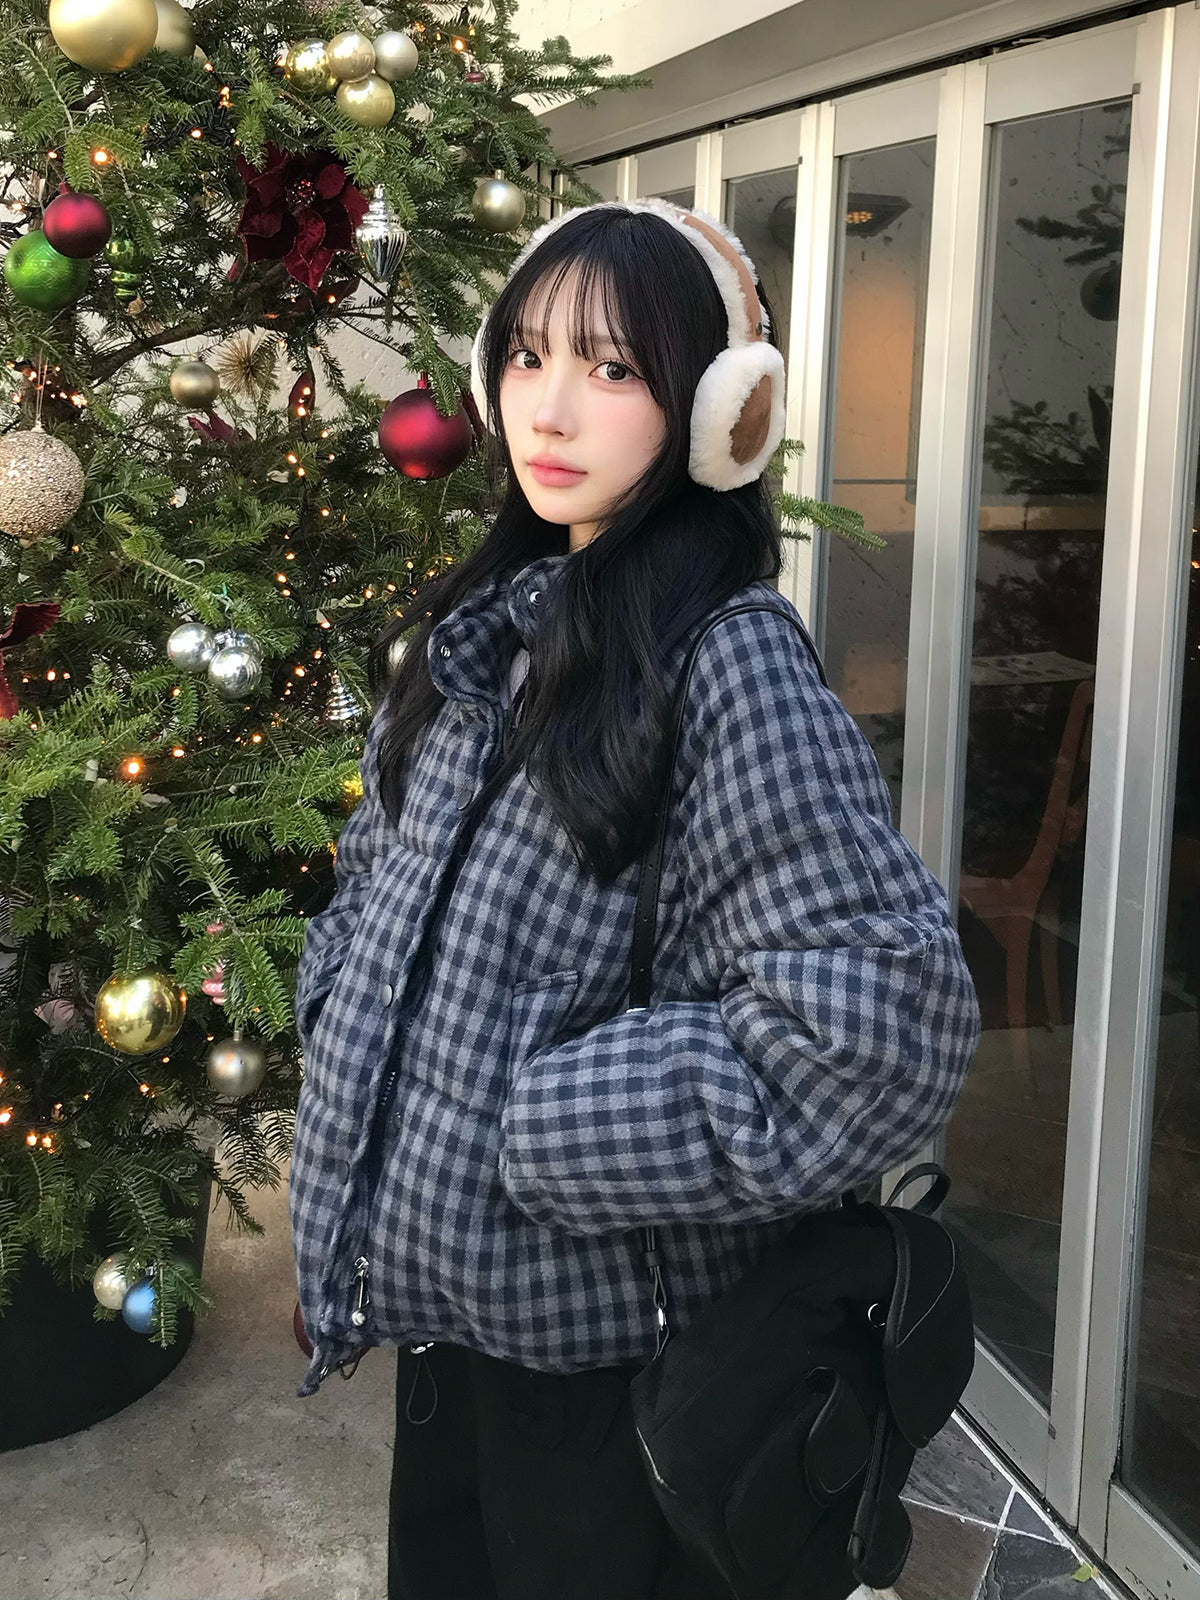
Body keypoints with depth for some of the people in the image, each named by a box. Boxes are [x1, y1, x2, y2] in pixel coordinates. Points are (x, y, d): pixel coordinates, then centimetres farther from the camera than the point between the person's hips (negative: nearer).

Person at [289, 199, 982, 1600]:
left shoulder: (725, 657, -20)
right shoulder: (486, 625, 3)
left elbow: (878, 1021, -28)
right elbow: (375, 868, 19)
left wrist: (535, 1122, -23)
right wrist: (341, 1012, 2)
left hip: (595, 1328, -7)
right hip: (438, 1285, 7)